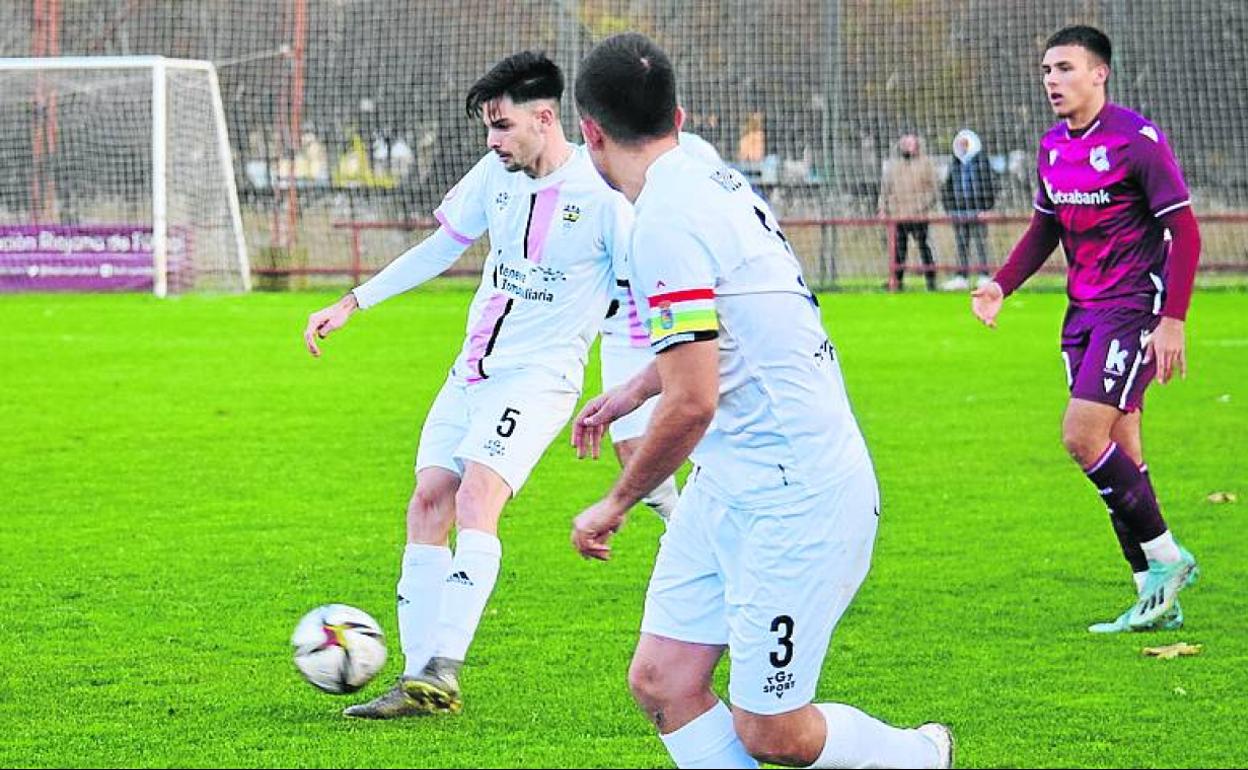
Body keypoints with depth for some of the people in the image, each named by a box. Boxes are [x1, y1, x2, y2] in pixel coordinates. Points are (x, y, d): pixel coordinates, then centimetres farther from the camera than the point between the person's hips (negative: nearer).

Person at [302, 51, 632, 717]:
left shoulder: (602, 193, -13)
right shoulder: (496, 174, 5)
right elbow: (441, 247, 18)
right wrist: (352, 302, 16)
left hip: (539, 376, -7)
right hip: (473, 370, 7)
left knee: (476, 498, -24)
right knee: (427, 505, 0)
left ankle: (442, 672, -27)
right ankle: (418, 679, 5)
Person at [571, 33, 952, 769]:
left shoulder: (667, 222, -21)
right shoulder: (713, 182, 8)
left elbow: (691, 402, -23)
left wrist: (615, 504, -9)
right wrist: (632, 391, 32)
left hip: (797, 495, -9)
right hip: (728, 488, 9)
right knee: (661, 681, 3)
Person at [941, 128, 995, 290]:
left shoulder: (981, 160, -3)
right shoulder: (955, 163, 12)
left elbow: (987, 184, -7)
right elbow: (948, 187, 15)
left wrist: (986, 208, -12)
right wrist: (948, 208, 9)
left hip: (976, 210, -5)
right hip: (958, 210, 5)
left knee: (980, 243, -1)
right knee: (961, 244, 8)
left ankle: (984, 276, 3)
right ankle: (962, 277, 12)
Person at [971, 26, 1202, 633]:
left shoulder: (1136, 140, -14)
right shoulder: (1053, 147, 9)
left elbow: (1183, 230, -14)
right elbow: (1045, 228, 22)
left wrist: (1172, 319, -19)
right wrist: (1000, 286, 8)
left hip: (1134, 307, -8)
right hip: (1083, 309, 8)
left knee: (1083, 436, -16)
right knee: (1120, 453, 7)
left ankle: (1166, 558, -2)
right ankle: (1158, 597, 13)